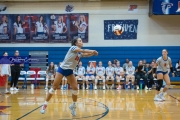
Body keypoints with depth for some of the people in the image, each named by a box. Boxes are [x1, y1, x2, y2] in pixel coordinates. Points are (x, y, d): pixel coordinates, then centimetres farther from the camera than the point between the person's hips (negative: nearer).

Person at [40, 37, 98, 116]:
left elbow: (87, 54, -6)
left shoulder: (80, 53, 9)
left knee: (75, 88, -4)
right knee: (54, 87, -5)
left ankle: (73, 106, 12)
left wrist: (93, 53, -24)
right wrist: (92, 51, -31)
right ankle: (45, 104, 4)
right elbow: (83, 50, -26)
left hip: (70, 71, 6)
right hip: (62, 69, -6)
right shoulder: (73, 47, -11)